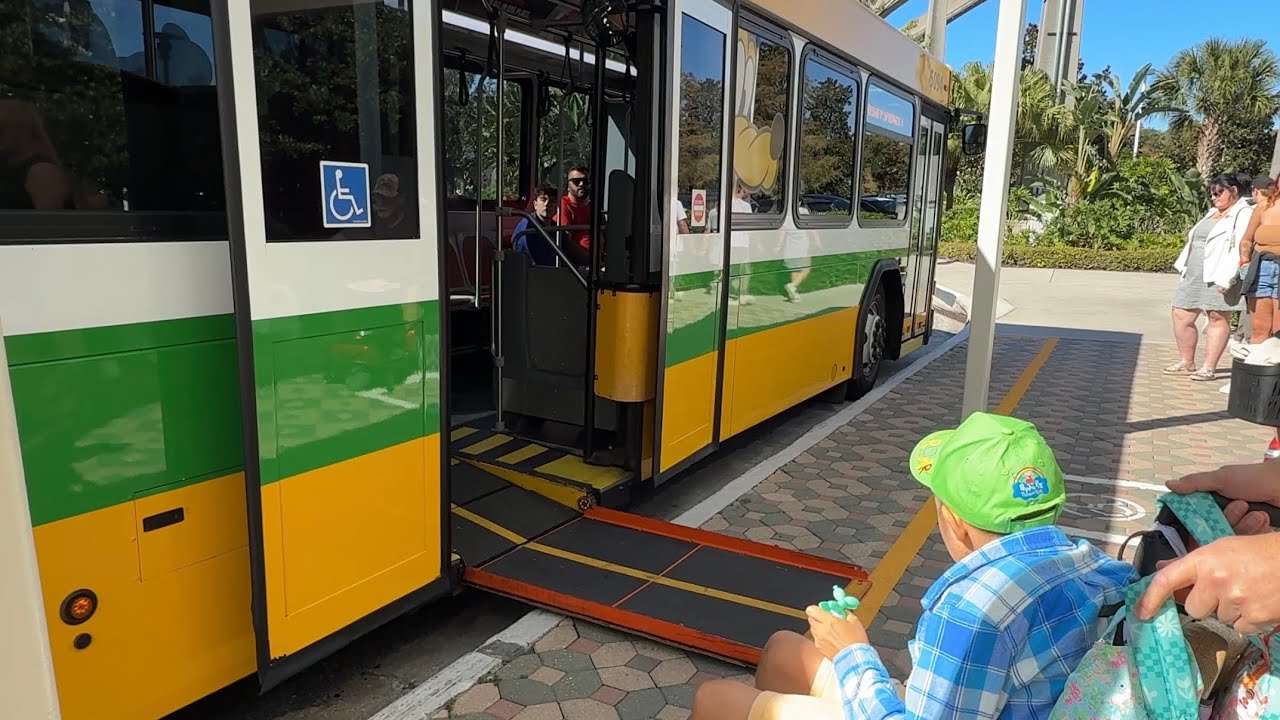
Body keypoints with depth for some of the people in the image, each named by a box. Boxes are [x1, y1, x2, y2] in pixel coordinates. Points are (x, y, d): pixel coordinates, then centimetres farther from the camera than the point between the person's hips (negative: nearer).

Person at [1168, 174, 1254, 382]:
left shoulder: (1243, 214, -6)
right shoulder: (1212, 213, 22)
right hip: (1195, 277, 9)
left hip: (1218, 278, -9)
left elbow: (1240, 249, -17)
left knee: (1218, 318, -3)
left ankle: (1209, 368, 0)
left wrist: (1227, 278, -24)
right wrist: (1184, 268, 18)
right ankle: (1187, 362, 20)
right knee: (1181, 315, 8)